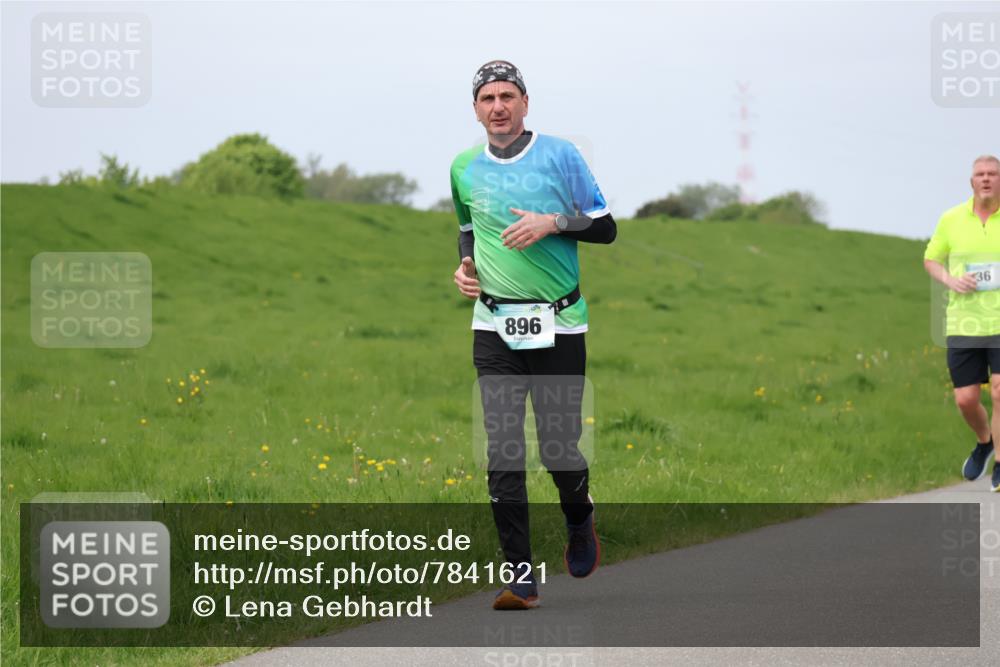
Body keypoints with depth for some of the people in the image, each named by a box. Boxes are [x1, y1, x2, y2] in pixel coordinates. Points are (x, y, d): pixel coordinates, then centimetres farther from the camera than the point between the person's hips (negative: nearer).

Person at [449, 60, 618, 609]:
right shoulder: (464, 168, 9)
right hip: (494, 327, 2)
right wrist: (464, 265, 8)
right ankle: (520, 577, -5)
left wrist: (552, 222, -15)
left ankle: (579, 520, 33)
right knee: (502, 451, -8)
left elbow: (606, 228, 0)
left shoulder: (559, 154, -2)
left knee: (558, 448, -1)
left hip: (558, 326, -2)